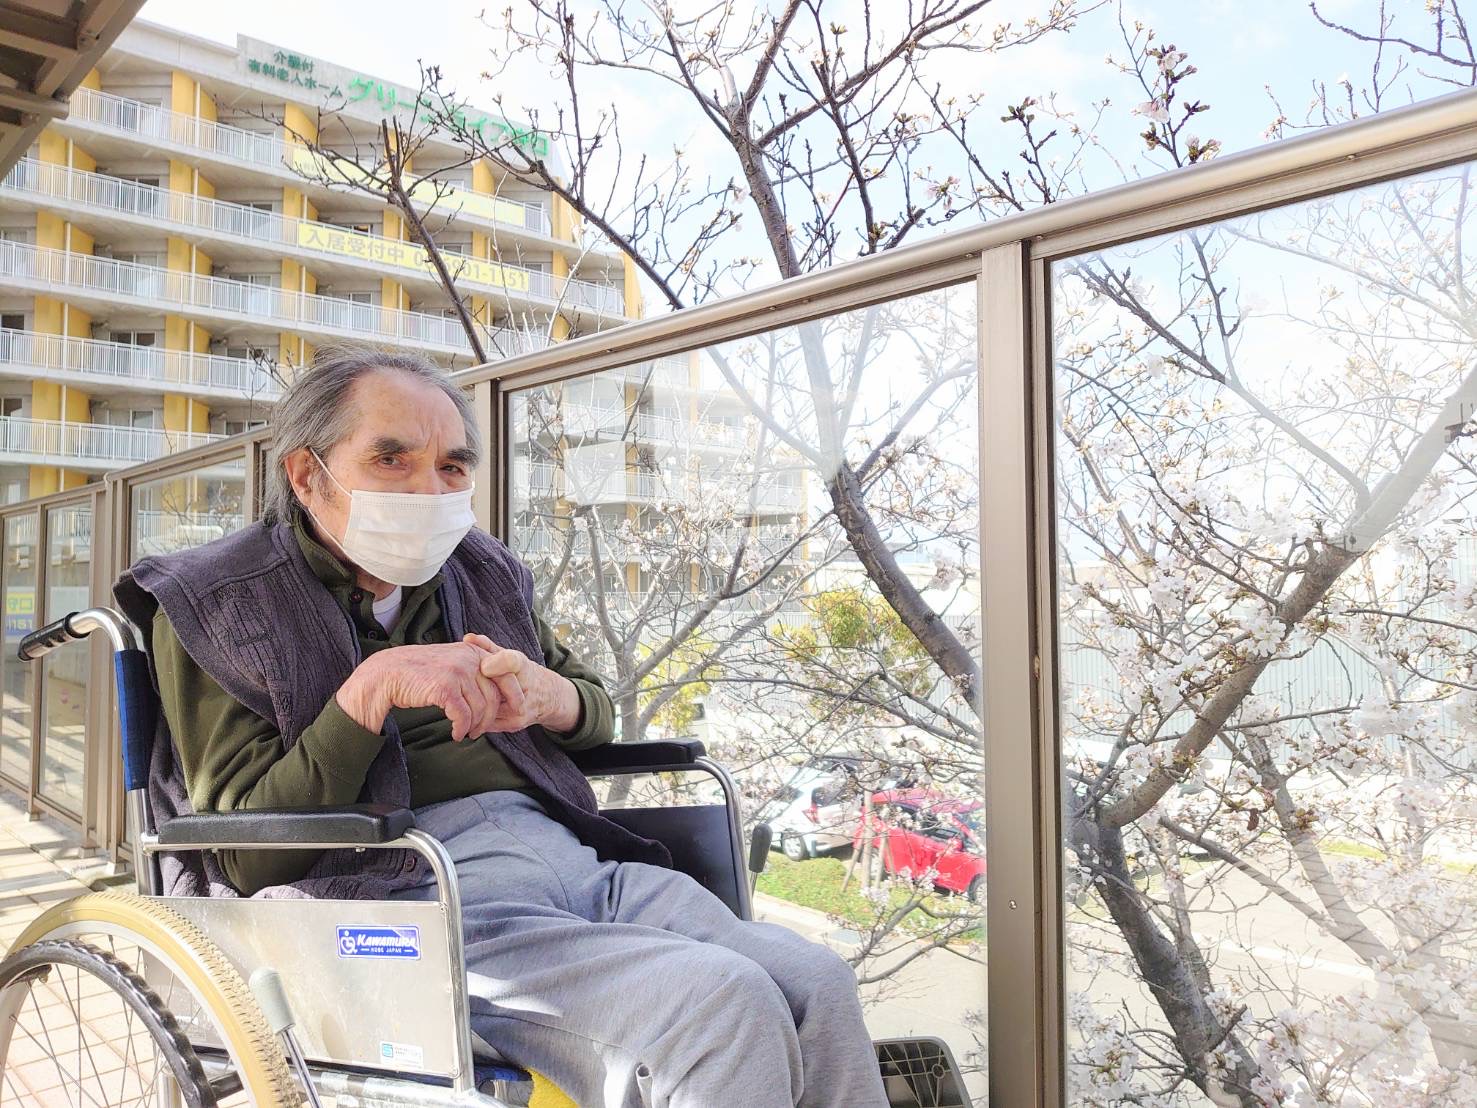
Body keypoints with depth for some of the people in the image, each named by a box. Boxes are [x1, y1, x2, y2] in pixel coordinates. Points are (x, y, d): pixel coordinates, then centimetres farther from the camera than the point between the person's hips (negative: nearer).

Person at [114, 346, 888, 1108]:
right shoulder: (217, 606, 4)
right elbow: (249, 856, -4)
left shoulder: (478, 571, 18)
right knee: (723, 1006, -27)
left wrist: (546, 696, 1)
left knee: (817, 986, -18)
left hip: (576, 859, 6)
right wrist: (374, 688, -16)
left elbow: (597, 712, 27)